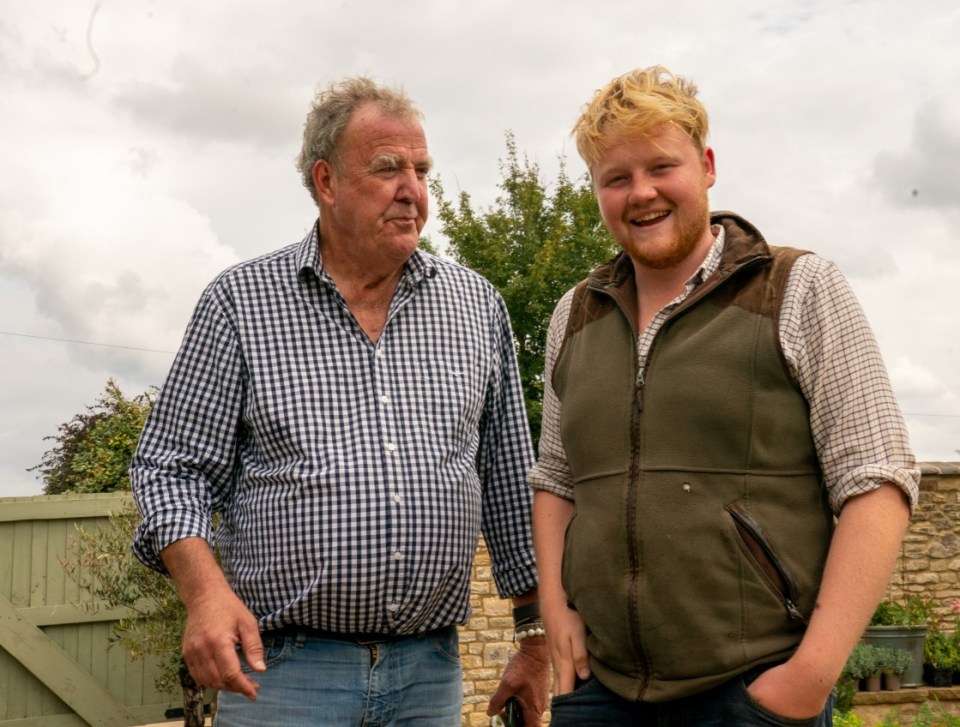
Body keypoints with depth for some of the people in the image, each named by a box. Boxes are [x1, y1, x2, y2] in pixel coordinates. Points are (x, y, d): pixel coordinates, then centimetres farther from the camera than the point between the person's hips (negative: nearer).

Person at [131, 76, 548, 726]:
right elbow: (174, 469, -2)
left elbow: (511, 488, 10)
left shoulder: (477, 306, 7)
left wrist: (540, 635, 9)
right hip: (281, 671, -2)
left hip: (431, 673, 3)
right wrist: (206, 590, -19)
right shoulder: (241, 302, -1)